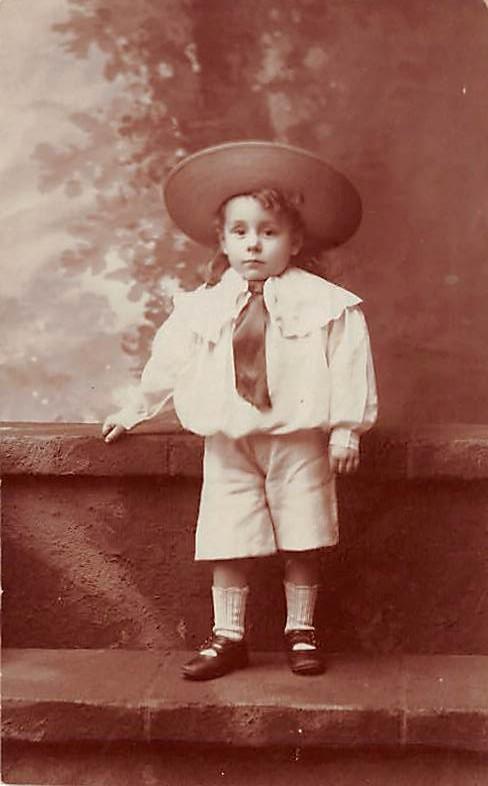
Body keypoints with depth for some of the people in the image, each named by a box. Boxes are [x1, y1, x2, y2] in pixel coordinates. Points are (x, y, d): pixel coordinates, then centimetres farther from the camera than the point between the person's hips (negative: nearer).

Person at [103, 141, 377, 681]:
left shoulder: (325, 303, -5)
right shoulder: (202, 307, 4)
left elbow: (350, 368, -4)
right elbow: (167, 363, 14)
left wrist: (347, 428, -8)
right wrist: (134, 412, 20)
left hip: (300, 440, -2)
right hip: (228, 443, 2)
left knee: (302, 544, 5)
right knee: (228, 543, 3)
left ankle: (301, 632, 21)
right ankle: (227, 637, 14)